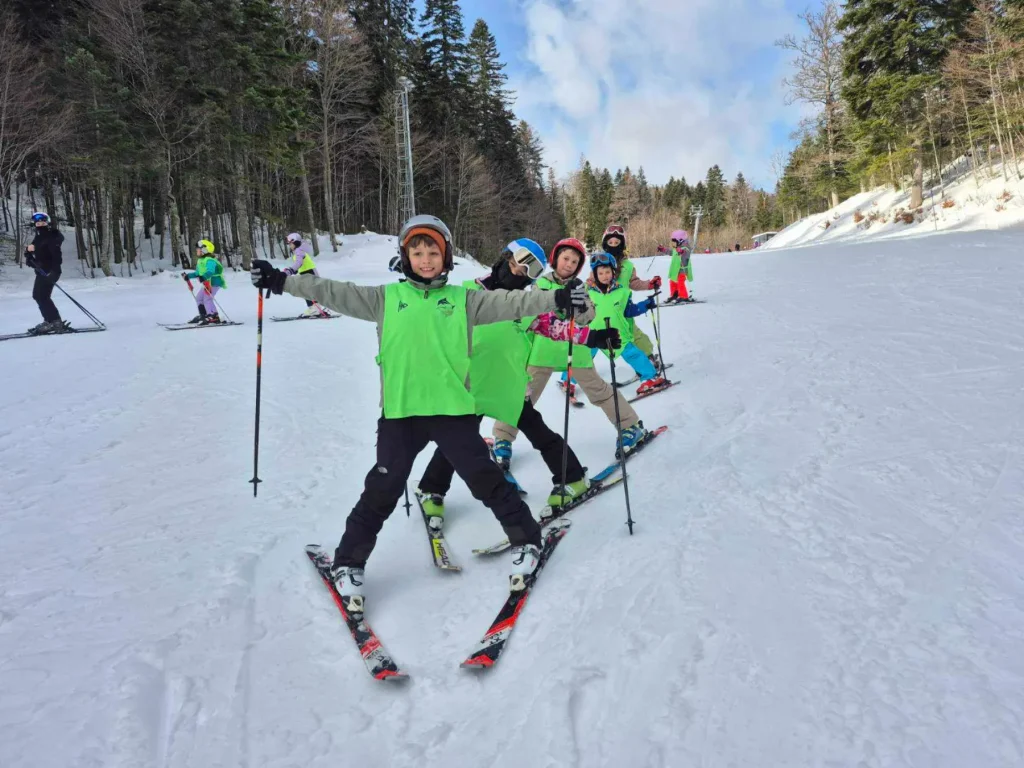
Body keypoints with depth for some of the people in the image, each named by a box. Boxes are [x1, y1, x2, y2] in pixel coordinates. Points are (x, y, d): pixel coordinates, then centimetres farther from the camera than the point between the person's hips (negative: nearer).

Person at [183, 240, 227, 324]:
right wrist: (188, 276, 20)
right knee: (198, 298, 16)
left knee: (207, 298, -20)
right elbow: (197, 273, 24)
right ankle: (203, 315, 25)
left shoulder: (209, 260, -19)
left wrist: (203, 277, -51)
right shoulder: (200, 261, 14)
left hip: (214, 282, -11)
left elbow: (210, 271, -36)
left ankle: (214, 317, -20)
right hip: (206, 283, 11)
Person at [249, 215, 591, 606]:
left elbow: (509, 303, -3)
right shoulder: (386, 298, 7)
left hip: (453, 409, 0)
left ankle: (526, 539, 26)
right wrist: (280, 281, 1)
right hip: (400, 413, 1)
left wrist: (558, 299, -15)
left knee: (486, 480, 6)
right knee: (381, 490, 5)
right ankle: (349, 562, 22)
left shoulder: (464, 300, 5)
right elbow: (334, 292, 5)